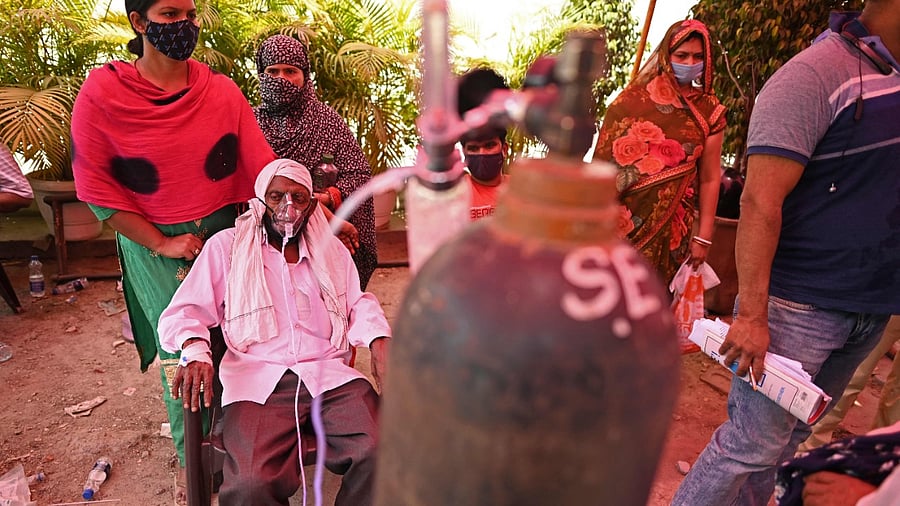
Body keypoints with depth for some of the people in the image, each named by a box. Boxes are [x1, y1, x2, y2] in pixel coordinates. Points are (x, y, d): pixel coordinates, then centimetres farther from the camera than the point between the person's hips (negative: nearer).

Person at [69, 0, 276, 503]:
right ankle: (191, 457, 24)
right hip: (153, 242, -1)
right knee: (181, 348, 0)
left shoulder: (222, 91, -3)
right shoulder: (101, 94, -7)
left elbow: (262, 166, -7)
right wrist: (162, 244, -11)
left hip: (221, 232, 2)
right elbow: (96, 186, -5)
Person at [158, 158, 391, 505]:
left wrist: (379, 339, 1)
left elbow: (358, 304, 22)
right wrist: (195, 349, -15)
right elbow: (184, 311, 7)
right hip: (256, 379, -2)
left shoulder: (332, 250, 19)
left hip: (328, 373, 2)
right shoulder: (226, 247, 11)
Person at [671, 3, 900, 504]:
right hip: (801, 304, -7)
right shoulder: (815, 75, -11)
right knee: (752, 442, -2)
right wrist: (751, 313, -22)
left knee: (790, 435, 16)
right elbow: (760, 202, -19)